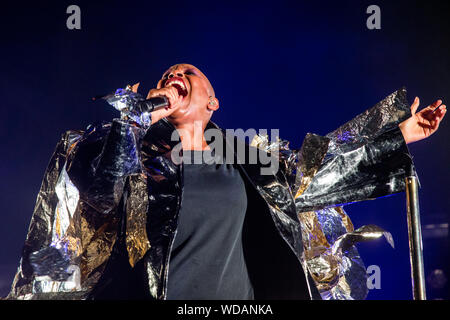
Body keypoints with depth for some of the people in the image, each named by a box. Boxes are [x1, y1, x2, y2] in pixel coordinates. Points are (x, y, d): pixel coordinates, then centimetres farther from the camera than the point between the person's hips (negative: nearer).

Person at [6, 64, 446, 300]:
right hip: (145, 291, -2)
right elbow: (101, 185, -12)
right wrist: (139, 114, -6)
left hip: (235, 298, 2)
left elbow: (318, 167, 19)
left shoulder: (244, 159, 14)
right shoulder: (138, 150, 8)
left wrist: (400, 135, 22)